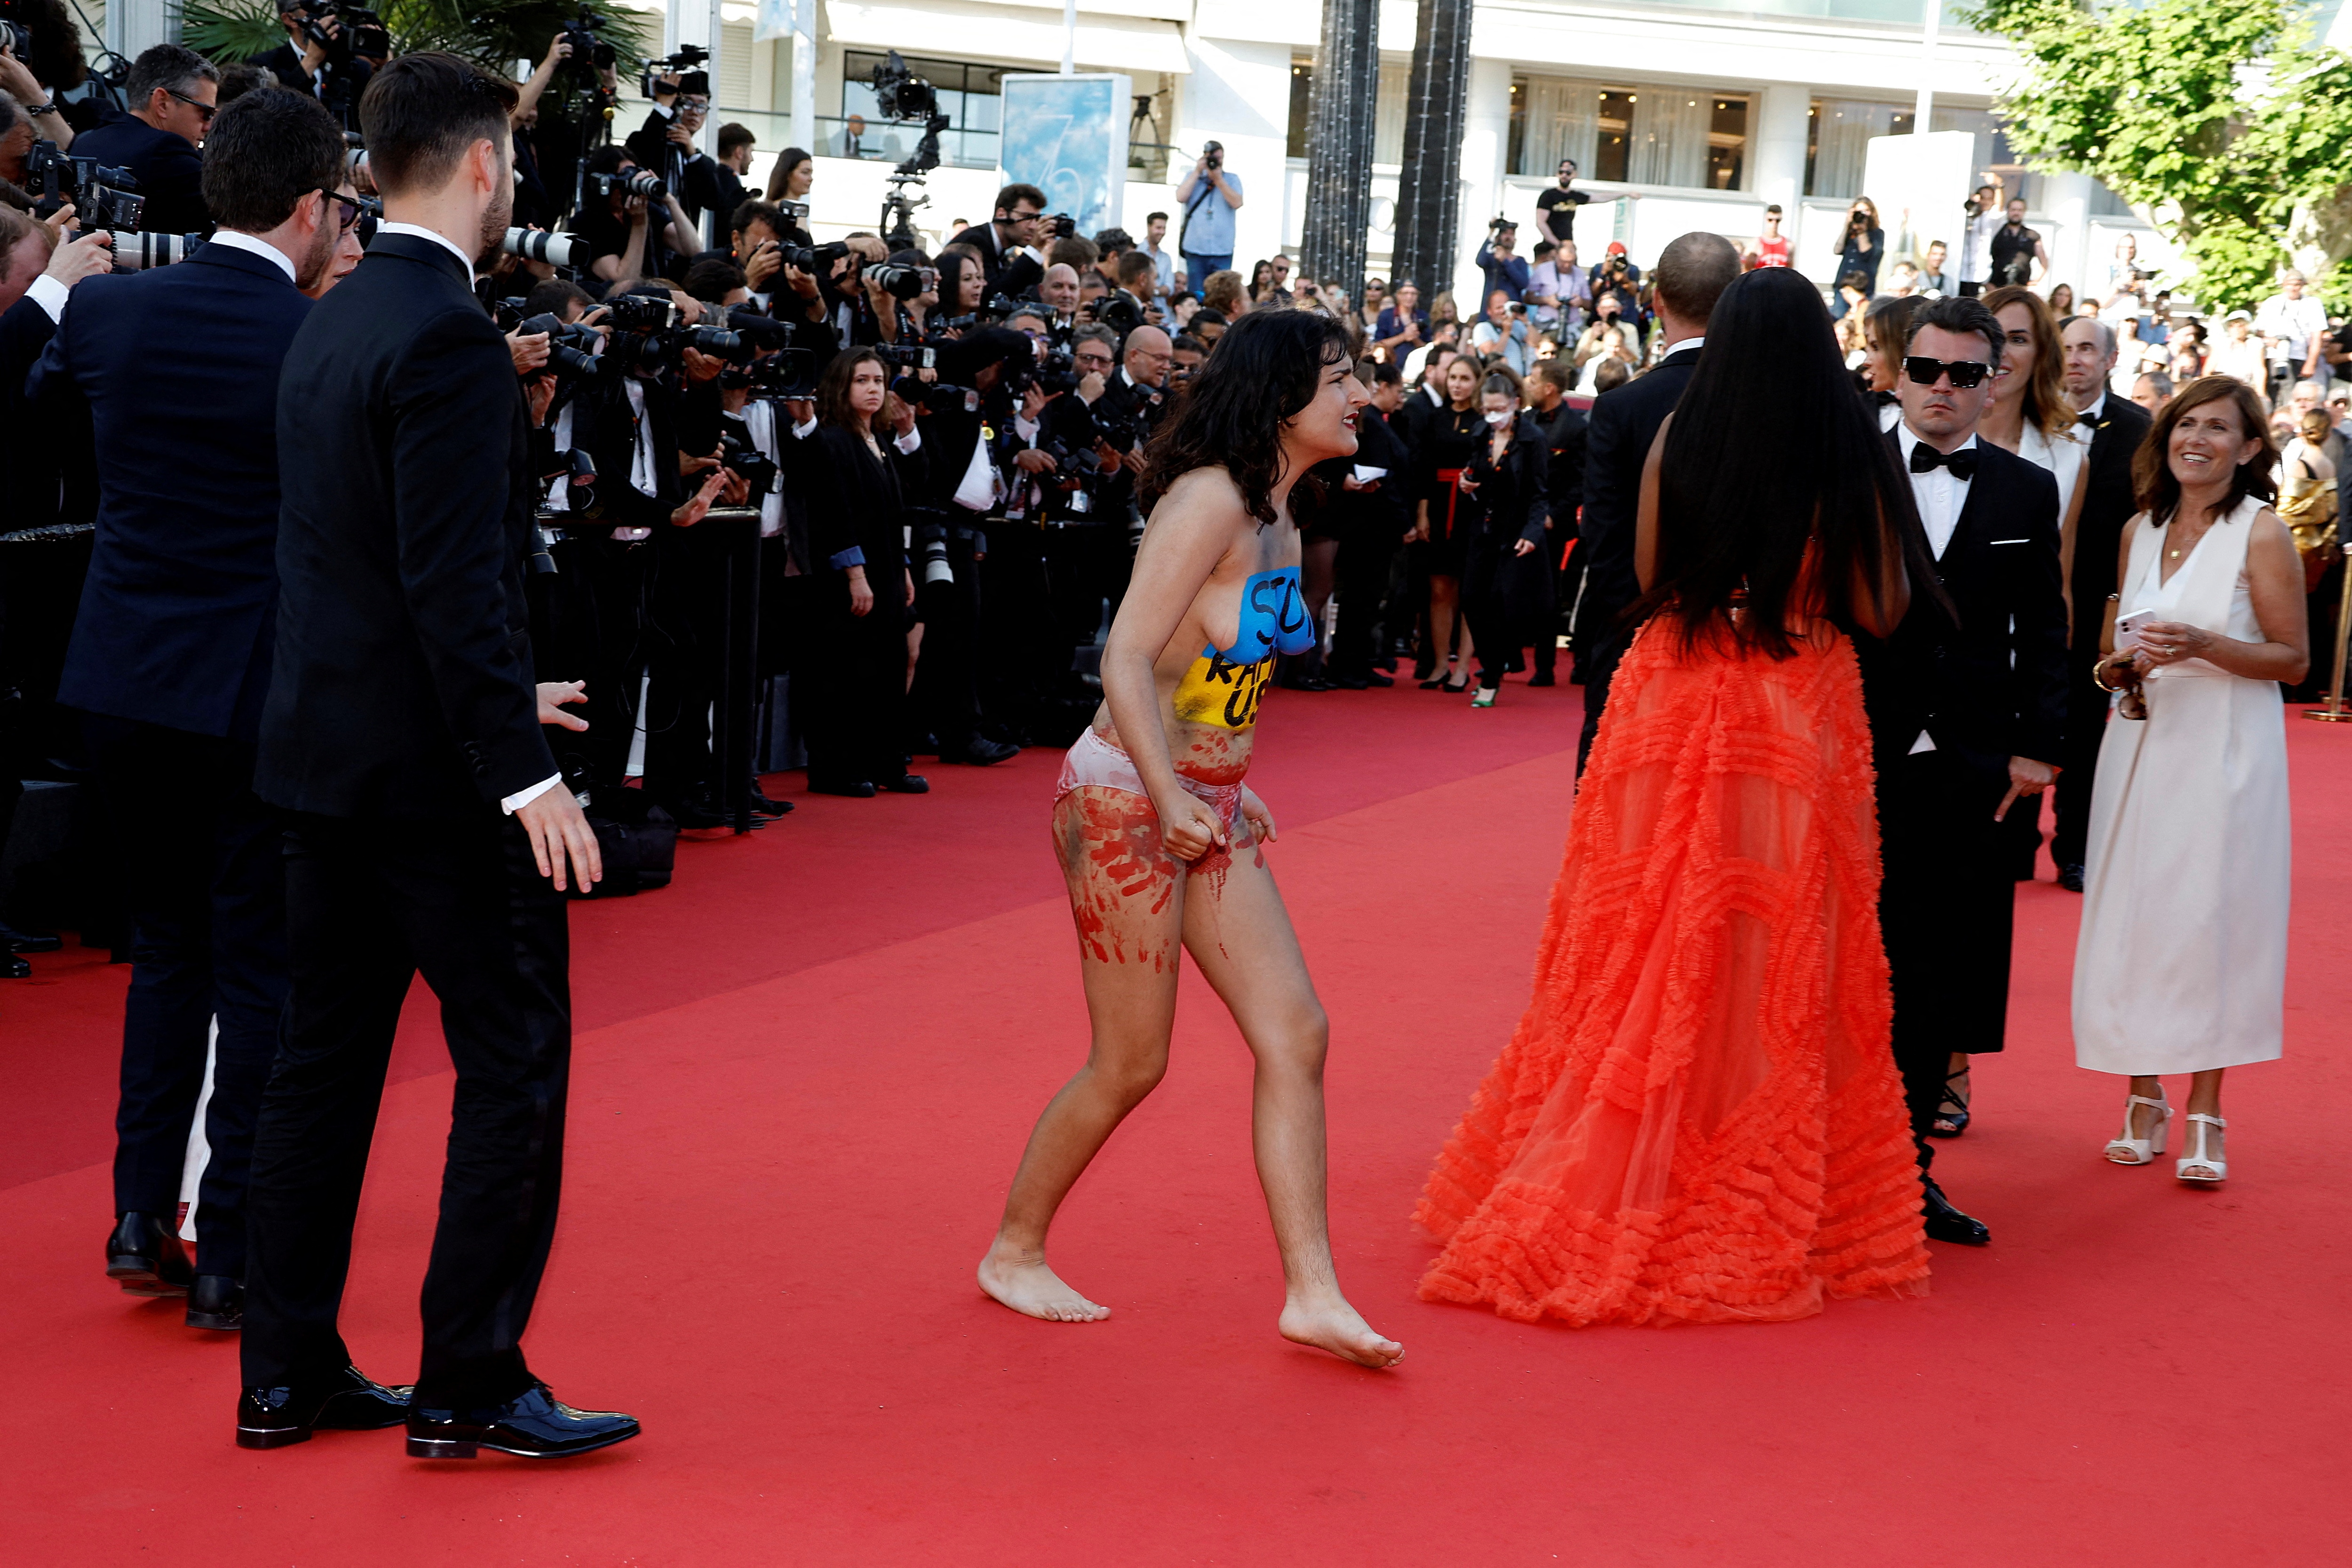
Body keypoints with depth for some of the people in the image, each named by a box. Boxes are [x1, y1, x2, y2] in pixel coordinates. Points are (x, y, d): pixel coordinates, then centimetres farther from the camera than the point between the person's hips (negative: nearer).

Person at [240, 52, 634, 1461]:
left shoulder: (330, 327, 12)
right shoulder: (450, 338, -16)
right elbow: (457, 581, -22)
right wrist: (525, 774, -20)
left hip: (326, 748, 9)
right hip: (433, 764, -9)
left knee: (325, 1058, 13)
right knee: (516, 1062, 0)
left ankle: (289, 1373, 19)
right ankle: (472, 1384, 4)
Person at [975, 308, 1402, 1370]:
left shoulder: (1281, 525, 10)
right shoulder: (1211, 501, -17)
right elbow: (1127, 658, -23)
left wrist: (1234, 793, 16)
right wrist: (1170, 797, -28)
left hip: (1209, 804, 9)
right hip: (1127, 798, -9)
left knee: (1295, 1036, -1)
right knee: (1130, 1063, 1)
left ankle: (1312, 1293, 1)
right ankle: (1014, 1251, 22)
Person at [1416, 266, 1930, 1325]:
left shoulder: (1677, 438, -5)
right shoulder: (1851, 451, -8)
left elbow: (1649, 577, 3)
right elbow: (1879, 610, -7)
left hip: (1676, 712, 1)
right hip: (1800, 724, -1)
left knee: (1647, 967, 11)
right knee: (1778, 973, 8)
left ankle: (1603, 1204, 18)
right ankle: (1760, 1221, 15)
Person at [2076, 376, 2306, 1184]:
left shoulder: (2262, 533, -6)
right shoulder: (2140, 531, 10)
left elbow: (2293, 660, -6)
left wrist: (2204, 646, -20)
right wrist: (2121, 666, -1)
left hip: (2225, 748, -5)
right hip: (2144, 743, 5)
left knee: (2212, 917, -4)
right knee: (2134, 914, 4)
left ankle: (2206, 1117, 3)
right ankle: (2144, 1101, 14)